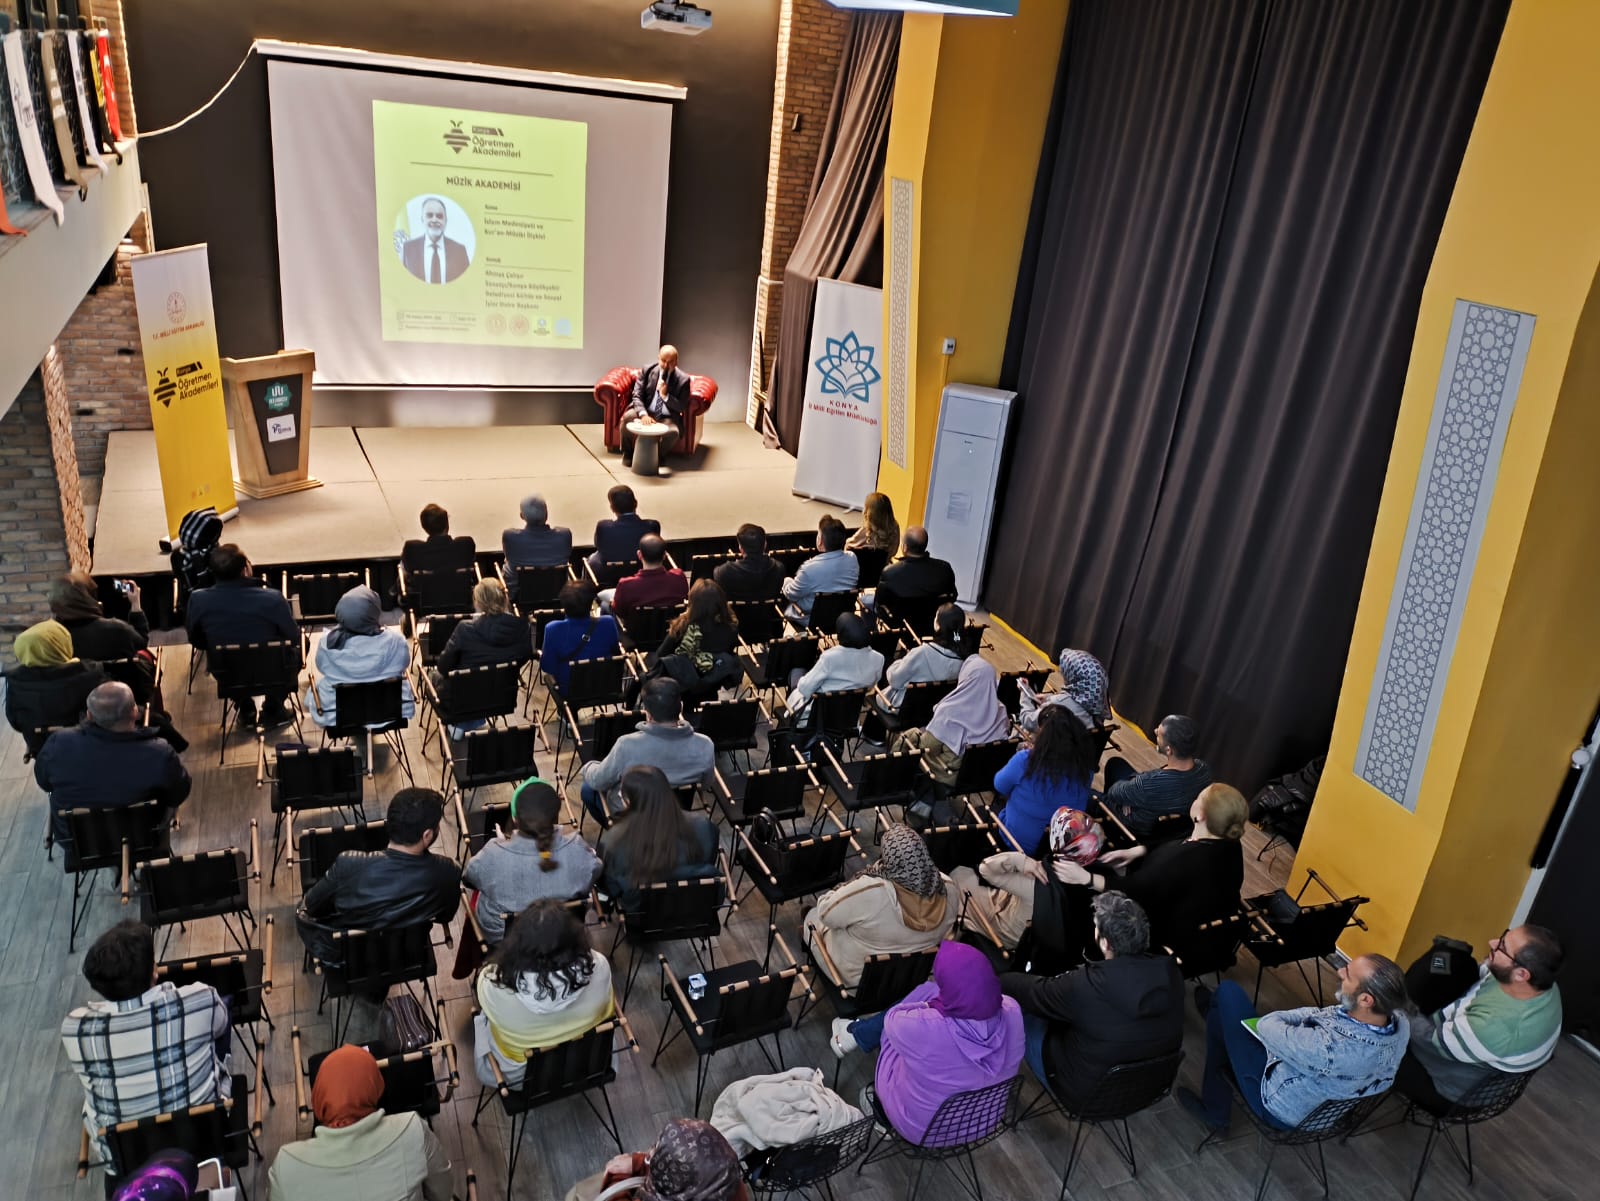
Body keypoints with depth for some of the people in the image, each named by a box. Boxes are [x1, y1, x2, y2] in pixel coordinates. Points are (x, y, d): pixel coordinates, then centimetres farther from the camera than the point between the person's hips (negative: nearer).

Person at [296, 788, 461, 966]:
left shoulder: (350, 865, -35)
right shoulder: (447, 872, -31)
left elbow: (311, 906, -13)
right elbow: (444, 916, -8)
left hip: (340, 954, -2)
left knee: (303, 909, 30)